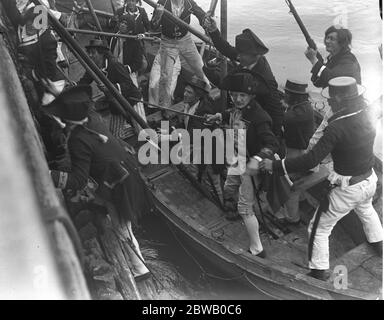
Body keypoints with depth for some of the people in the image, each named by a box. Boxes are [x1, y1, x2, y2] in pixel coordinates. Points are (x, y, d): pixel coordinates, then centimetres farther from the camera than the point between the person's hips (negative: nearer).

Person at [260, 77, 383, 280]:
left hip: (348, 189, -7)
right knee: (366, 210, 39)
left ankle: (319, 272, 16)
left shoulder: (337, 128, -29)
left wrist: (275, 166, -27)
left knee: (319, 228, 8)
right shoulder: (365, 116, -9)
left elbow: (310, 161, -33)